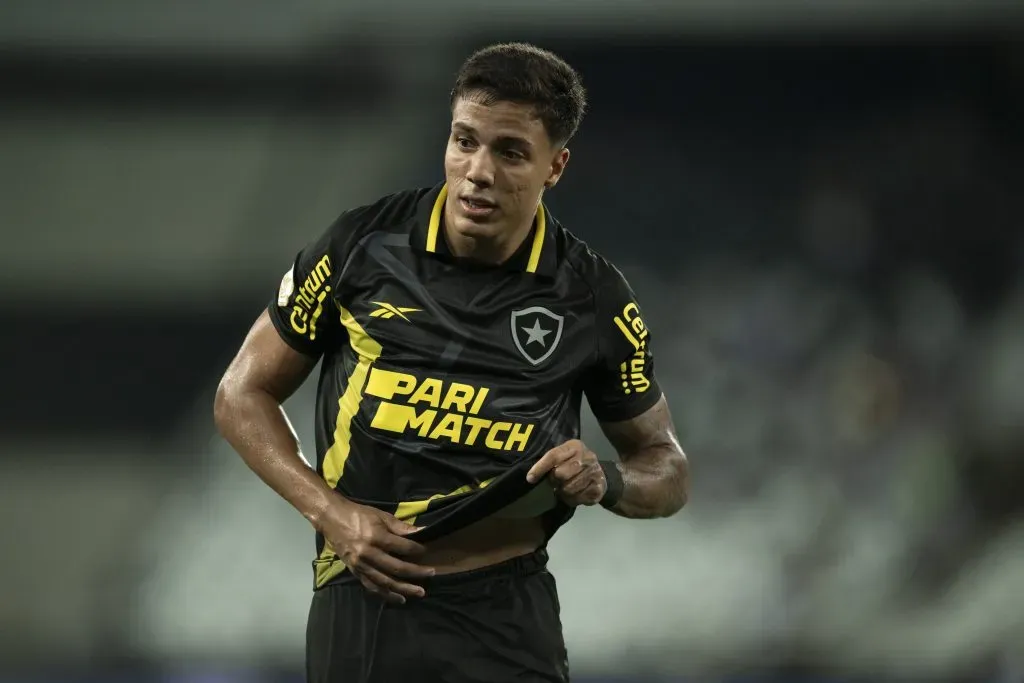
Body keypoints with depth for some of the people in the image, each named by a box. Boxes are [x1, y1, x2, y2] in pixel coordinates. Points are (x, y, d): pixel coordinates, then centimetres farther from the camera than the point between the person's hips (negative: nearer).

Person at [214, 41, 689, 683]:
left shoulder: (593, 298, -3)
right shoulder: (363, 245, -4)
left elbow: (667, 470, 9)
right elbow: (244, 395, 6)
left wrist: (604, 481, -14)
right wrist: (331, 512, -8)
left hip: (503, 622, 0)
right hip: (359, 605, 1)